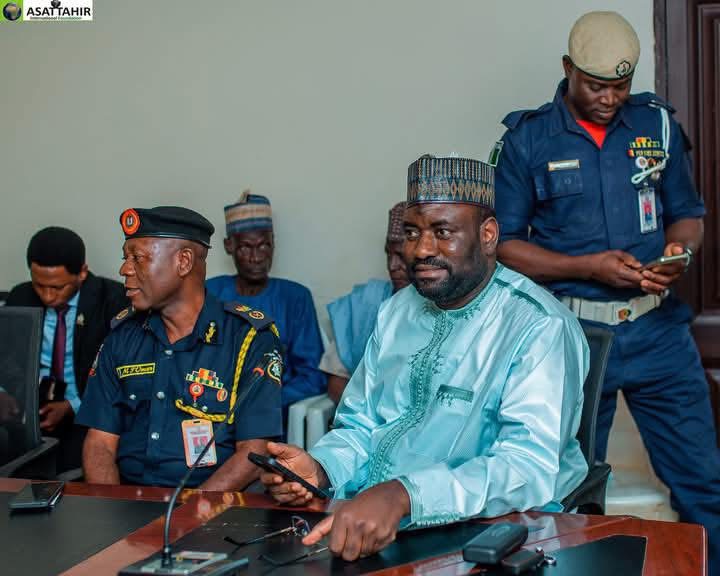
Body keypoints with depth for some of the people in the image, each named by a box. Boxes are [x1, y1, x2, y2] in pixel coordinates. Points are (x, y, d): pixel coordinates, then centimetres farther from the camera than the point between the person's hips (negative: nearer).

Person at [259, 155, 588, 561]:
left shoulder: (541, 328, -12)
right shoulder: (397, 311, 12)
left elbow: (531, 466, -23)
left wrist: (403, 495, -37)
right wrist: (319, 468, -8)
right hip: (363, 521, 5)